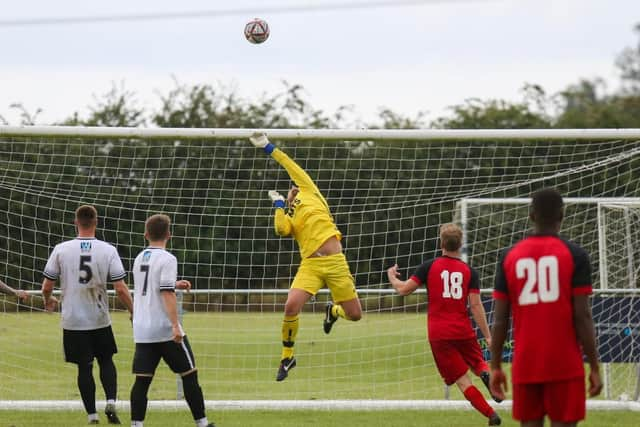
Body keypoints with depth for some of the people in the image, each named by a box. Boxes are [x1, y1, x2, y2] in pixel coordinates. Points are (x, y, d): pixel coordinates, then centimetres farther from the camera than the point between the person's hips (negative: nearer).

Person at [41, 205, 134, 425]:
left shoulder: (61, 249, -7)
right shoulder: (108, 250, -8)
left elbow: (47, 286, -2)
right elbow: (120, 289, -10)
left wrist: (48, 300, 21)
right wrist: (134, 312, 5)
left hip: (73, 321, 0)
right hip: (100, 320, 0)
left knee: (84, 367, 7)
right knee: (106, 361, 18)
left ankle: (92, 416, 7)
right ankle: (111, 402, -2)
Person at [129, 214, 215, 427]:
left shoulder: (139, 258, 12)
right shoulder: (167, 259, -10)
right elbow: (167, 294, -18)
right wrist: (175, 326, -20)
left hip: (142, 330, 6)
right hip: (164, 329, -6)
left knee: (142, 379, 3)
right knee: (189, 374, 6)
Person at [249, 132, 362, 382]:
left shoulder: (309, 194, 15)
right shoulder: (289, 218, 17)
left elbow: (293, 168, 10)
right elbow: (281, 230, -7)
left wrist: (269, 148, 13)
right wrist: (278, 204, 4)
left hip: (336, 262, -1)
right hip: (311, 264, 1)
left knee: (354, 315, -2)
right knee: (291, 306, -20)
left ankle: (333, 311, 35)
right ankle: (287, 357, 0)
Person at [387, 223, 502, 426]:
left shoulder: (429, 266, -2)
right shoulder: (469, 271, 0)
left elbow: (403, 289, -1)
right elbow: (476, 306, -5)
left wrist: (392, 276, 21)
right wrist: (488, 336, -2)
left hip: (439, 333, -1)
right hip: (463, 331, 1)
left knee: (462, 380, 1)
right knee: (478, 363, 22)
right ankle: (486, 373, -15)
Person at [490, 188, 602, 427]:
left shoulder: (510, 257, 5)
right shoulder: (574, 255, -4)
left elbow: (500, 320, 4)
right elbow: (582, 316, -8)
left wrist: (495, 366, 11)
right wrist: (594, 367, -3)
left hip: (525, 365, 3)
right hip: (564, 365, -3)